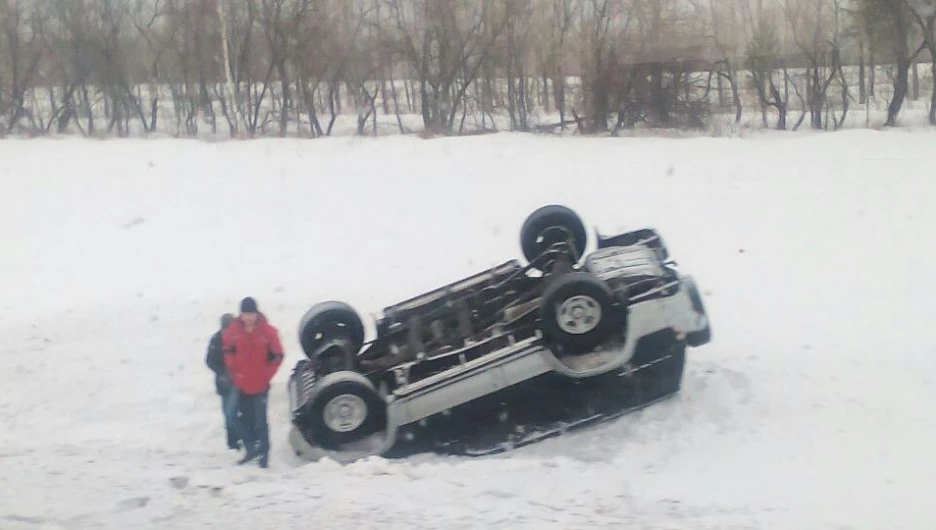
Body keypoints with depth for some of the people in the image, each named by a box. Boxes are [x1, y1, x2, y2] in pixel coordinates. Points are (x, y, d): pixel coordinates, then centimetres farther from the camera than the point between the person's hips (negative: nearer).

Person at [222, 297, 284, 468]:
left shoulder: (268, 331, -12)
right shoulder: (233, 330, -5)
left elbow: (277, 356, -4)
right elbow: (228, 351, 11)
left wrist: (266, 375, -6)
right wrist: (234, 371, 5)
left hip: (260, 385, -4)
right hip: (241, 385, 4)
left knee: (260, 420, -6)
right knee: (245, 419, 14)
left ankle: (264, 453, 1)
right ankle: (251, 449, 27)